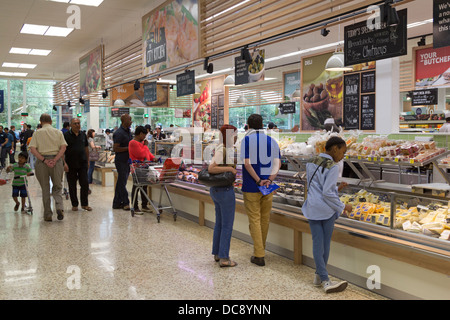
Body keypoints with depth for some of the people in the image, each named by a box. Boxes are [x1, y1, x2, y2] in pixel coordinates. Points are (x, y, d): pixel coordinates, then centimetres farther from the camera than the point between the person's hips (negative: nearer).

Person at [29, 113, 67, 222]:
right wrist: (55, 160, -11)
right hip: (56, 160, 1)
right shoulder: (58, 132, 5)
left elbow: (33, 149, -8)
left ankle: (48, 215, 13)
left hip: (41, 161, 0)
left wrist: (44, 160, -11)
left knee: (45, 189, 10)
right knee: (57, 187, 12)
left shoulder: (37, 133, 2)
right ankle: (59, 207, -12)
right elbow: (63, 147, -5)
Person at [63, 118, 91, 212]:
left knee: (85, 183, 0)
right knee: (72, 185, 5)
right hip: (71, 165, -3)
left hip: (82, 163, 3)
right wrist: (64, 163, -15)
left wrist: (87, 161, 15)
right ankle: (74, 205, 15)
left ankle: (85, 204, 11)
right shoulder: (66, 135, -4)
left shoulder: (83, 135, 9)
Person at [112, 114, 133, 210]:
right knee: (122, 182, -2)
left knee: (121, 182, 12)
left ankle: (117, 203, 19)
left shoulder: (128, 131, 13)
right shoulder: (119, 133, -15)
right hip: (121, 161, -9)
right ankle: (125, 203, 5)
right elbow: (115, 148, -19)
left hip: (127, 160, 9)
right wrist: (128, 148, -19)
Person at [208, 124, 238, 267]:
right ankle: (224, 258, 4)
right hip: (225, 190, -10)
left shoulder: (222, 148, 9)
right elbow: (211, 169, -27)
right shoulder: (223, 150, -19)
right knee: (227, 225, -1)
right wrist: (230, 168, -22)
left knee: (220, 223, 17)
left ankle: (217, 253, 27)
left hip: (215, 190, 10)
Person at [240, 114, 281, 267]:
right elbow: (278, 163, 0)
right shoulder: (272, 141, 7)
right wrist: (269, 180, -9)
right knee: (265, 219, 16)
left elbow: (247, 163, -15)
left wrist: (258, 181, -13)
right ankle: (261, 249, 33)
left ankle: (259, 255, 2)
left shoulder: (246, 140, -6)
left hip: (251, 187, -4)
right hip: (268, 188, 4)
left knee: (254, 219, 2)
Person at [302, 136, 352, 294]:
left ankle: (322, 277, 8)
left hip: (312, 208, 6)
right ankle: (321, 276, 18)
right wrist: (343, 207, -6)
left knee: (317, 243, 6)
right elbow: (327, 193, -18)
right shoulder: (332, 167, -15)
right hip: (326, 209, -6)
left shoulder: (312, 164, 11)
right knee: (325, 243, 8)